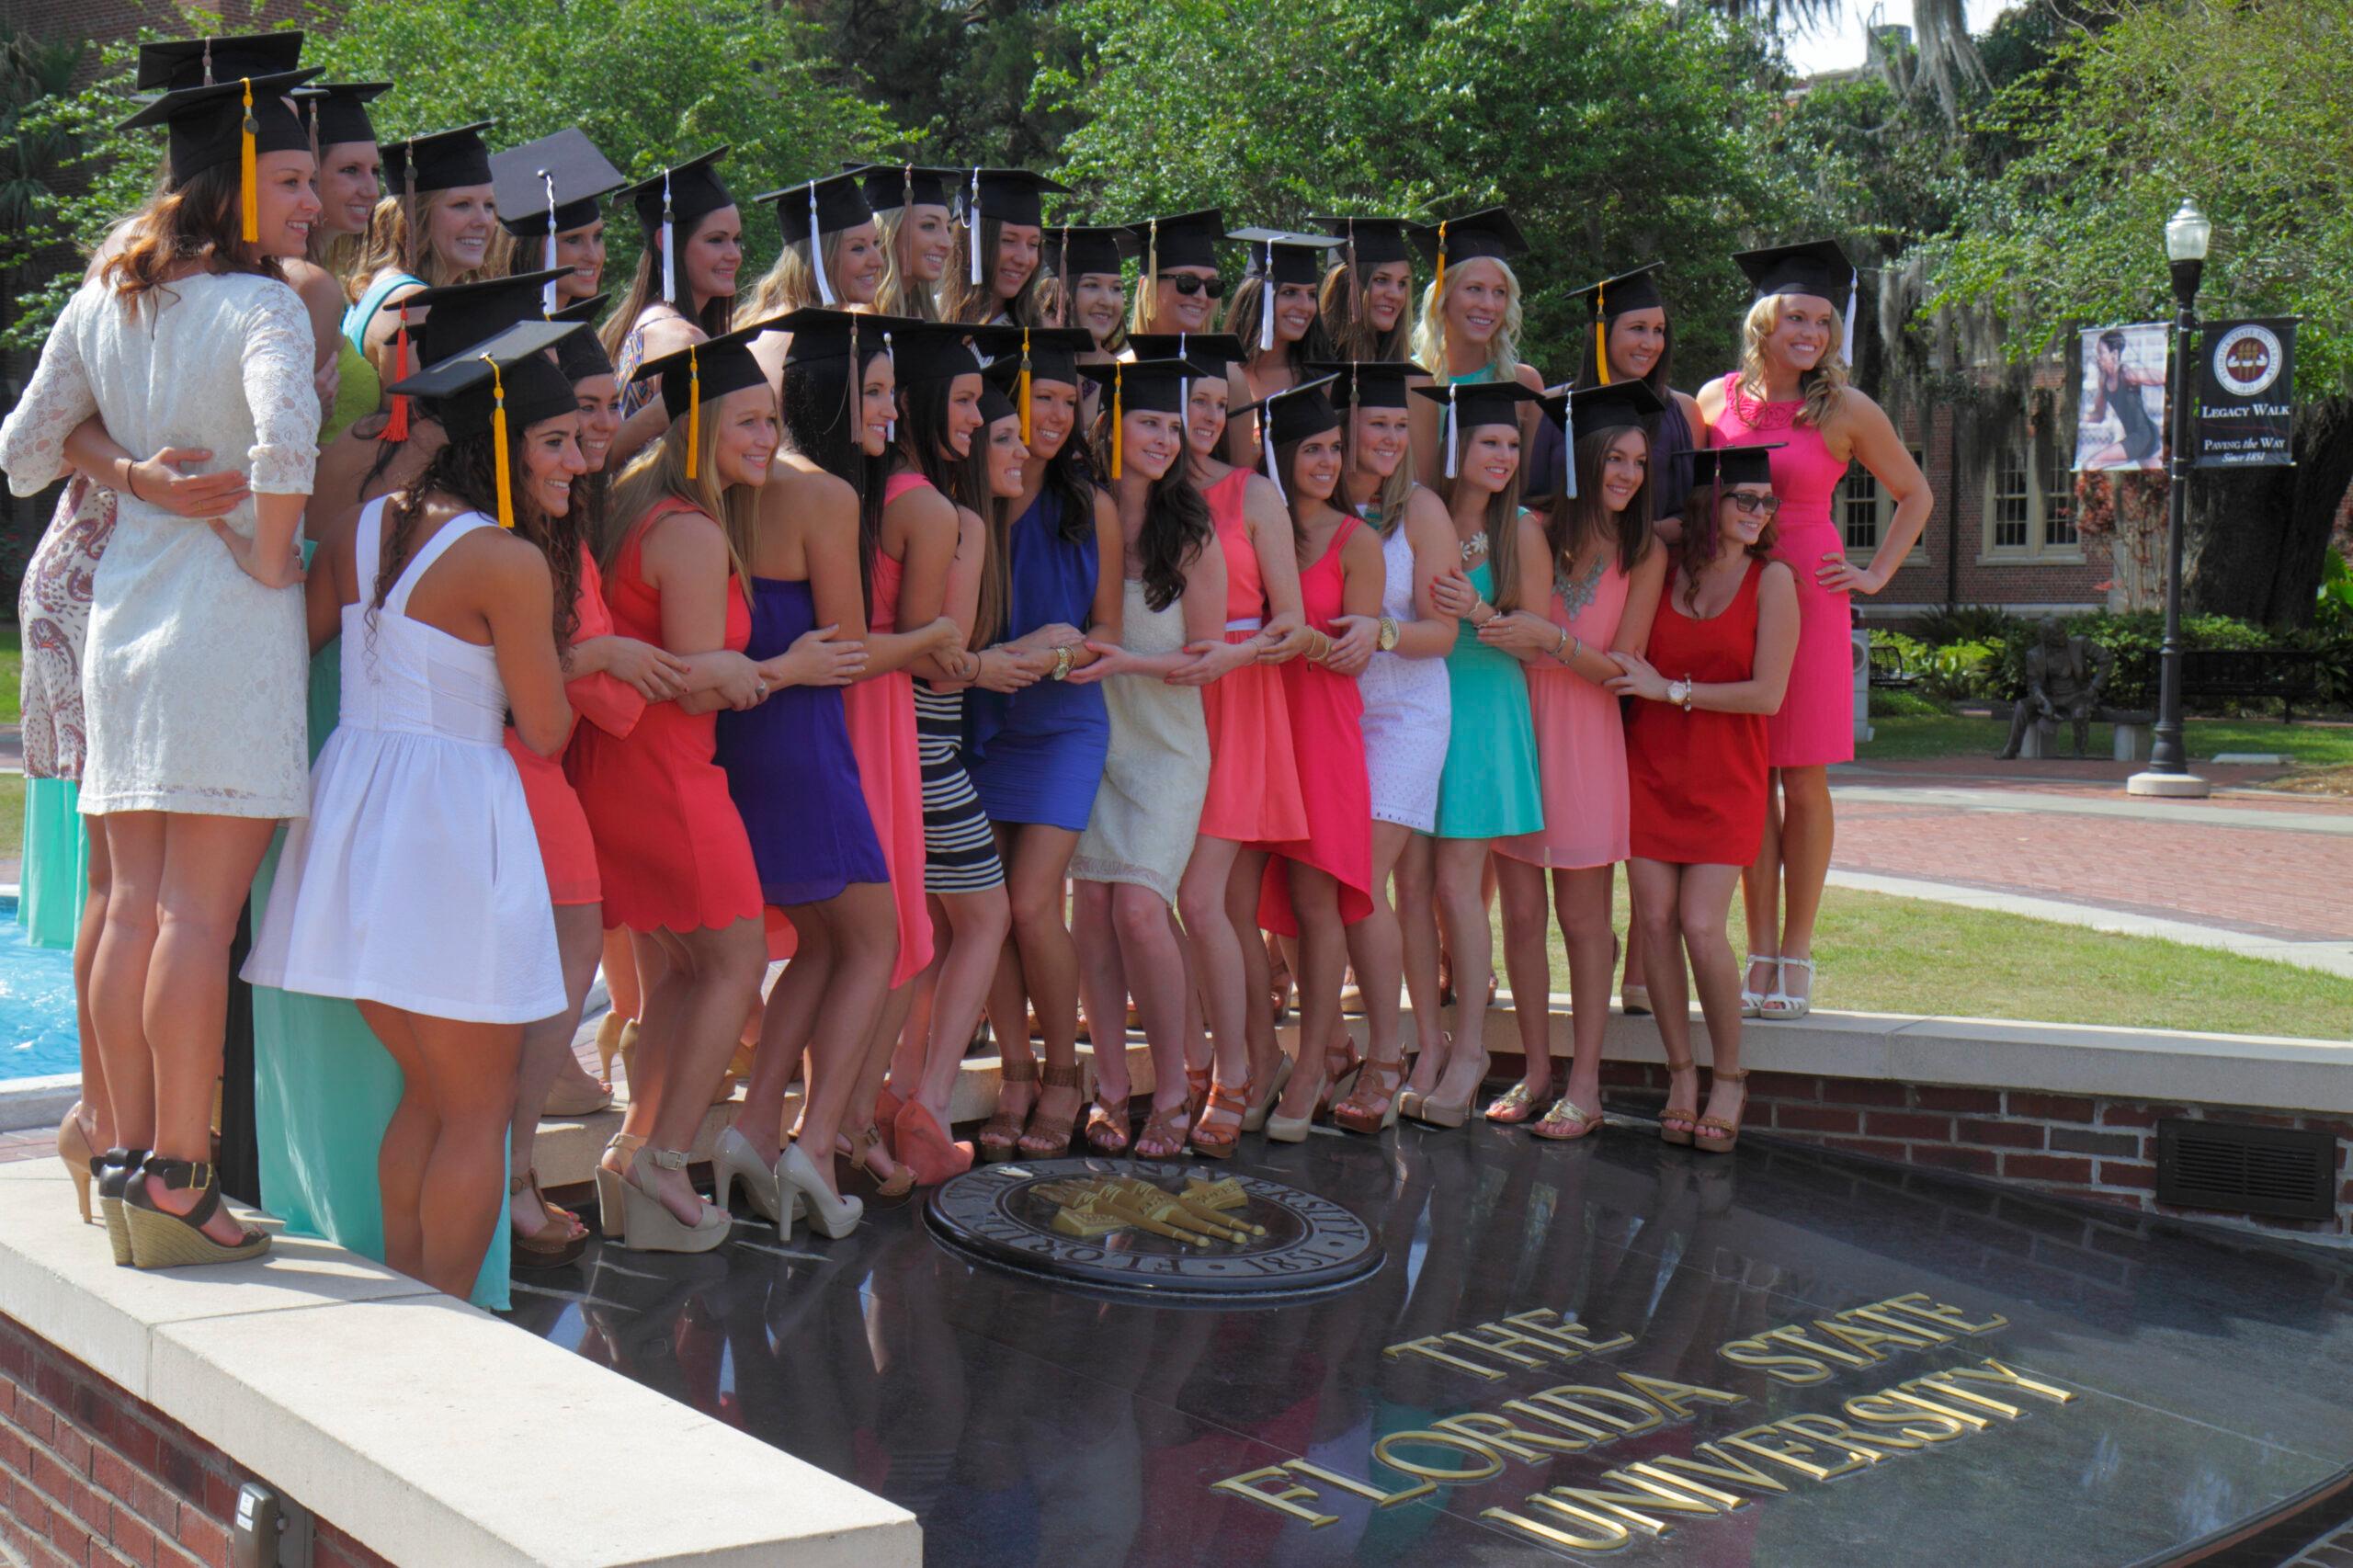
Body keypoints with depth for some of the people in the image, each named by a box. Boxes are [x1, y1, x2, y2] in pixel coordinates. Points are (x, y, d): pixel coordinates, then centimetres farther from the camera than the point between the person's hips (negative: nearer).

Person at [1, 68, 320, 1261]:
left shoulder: (101, 302, 11)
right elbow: (284, 440, -29)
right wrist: (272, 557, -14)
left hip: (123, 613, 7)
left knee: (135, 905, 9)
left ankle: (129, 1162, 16)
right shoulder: (261, 306, -10)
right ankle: (177, 1185, -2)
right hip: (230, 623, -7)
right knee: (200, 911, -5)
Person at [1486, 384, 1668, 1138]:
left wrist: (1548, 637, -21)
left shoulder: (1643, 555, -2)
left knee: (1582, 916, 3)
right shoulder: (1534, 531, -2)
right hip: (1517, 729, 1)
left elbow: (1620, 666, -7)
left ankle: (1585, 1084, 10)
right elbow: (1513, 635, 6)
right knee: (1521, 913, 4)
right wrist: (1488, 619, -15)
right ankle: (1535, 1071, 16)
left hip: (1587, 739, -1)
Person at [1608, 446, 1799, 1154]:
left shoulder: (1772, 579, -5)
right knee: (1656, 920, -2)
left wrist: (1671, 690, -11)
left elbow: (1767, 695, -11)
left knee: (1700, 925, -12)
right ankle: (1681, 1075, 12)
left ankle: (1730, 1077, 7)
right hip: (1651, 764, 3)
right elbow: (1631, 665, 18)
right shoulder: (1663, 569, 4)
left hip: (1725, 776, -3)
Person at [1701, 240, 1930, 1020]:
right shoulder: (1717, 399, 5)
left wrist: (1876, 574, 1)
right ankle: (1760, 951, 11)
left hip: (1808, 597, -2)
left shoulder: (1846, 411, -2)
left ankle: (1795, 956, 8)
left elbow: (1915, 495, 9)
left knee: (1801, 781, -1)